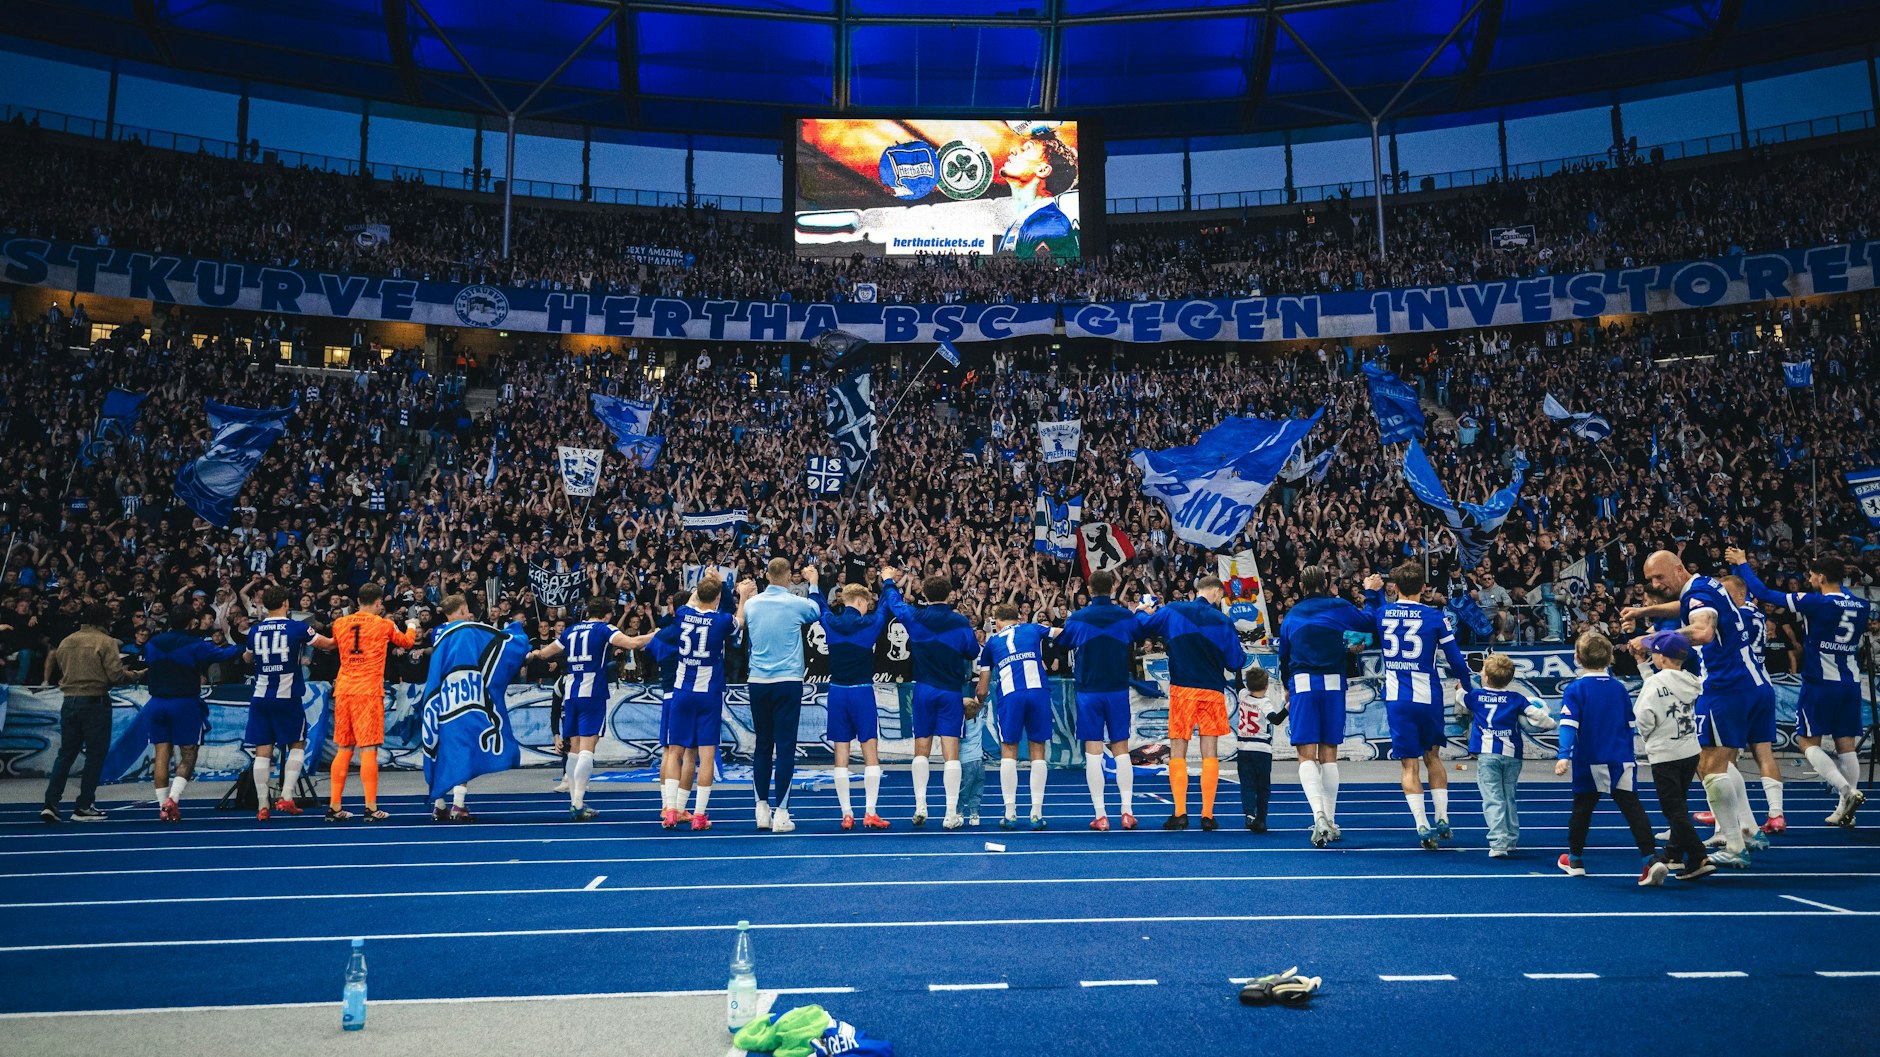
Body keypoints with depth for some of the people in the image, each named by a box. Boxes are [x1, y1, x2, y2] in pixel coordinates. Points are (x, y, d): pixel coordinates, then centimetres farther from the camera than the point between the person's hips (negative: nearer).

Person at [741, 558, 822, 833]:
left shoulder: (751, 604, 3)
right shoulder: (796, 604, -6)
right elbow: (820, 611, 14)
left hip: (757, 682, 4)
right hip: (788, 682, -4)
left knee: (762, 746, 11)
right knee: (785, 746, -2)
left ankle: (762, 810, 15)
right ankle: (780, 813, -3)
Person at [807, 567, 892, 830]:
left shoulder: (831, 622, 3)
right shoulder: (869, 623, -5)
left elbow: (820, 606, 24)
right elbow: (887, 607, 13)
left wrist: (814, 584, 40)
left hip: (837, 692, 4)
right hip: (862, 692, -3)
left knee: (841, 753, 6)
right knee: (871, 752, 1)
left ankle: (846, 814, 6)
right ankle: (870, 813, -4)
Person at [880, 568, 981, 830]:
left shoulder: (915, 617, -2)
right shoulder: (960, 622, -4)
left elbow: (893, 602, 15)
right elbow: (973, 652, 6)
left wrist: (888, 581, 34)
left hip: (924, 690, 1)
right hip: (952, 691, -1)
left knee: (921, 750, 13)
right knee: (951, 752, -3)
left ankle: (920, 806, 9)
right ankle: (951, 814, -5)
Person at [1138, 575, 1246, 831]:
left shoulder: (1172, 611, 0)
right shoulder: (1222, 621, -1)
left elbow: (1141, 626, 7)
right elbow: (1236, 662, 1)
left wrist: (1142, 612, 28)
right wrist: (1242, 656, 24)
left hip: (1181, 690, 0)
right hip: (1212, 691, 0)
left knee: (1177, 752, 5)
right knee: (1210, 754, 5)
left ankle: (1180, 814, -1)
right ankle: (1207, 816, 4)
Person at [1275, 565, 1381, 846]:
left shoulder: (1292, 615, 13)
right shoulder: (1339, 607, 7)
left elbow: (1283, 656, 20)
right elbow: (1374, 622, 19)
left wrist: (1287, 690, 35)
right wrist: (1374, 592, 33)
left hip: (1302, 684, -1)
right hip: (1333, 684, 1)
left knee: (1307, 755, -5)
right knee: (1329, 754, 10)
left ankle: (1319, 815, -26)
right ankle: (1330, 821, 15)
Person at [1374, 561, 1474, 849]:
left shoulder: (1381, 613, 2)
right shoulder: (1435, 617, -4)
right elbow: (1456, 659, -1)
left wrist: (1370, 593, 31)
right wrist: (1471, 689, 14)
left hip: (1396, 699, 0)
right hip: (1428, 696, 0)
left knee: (1409, 764, 3)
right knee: (1433, 756, 19)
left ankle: (1423, 827, -5)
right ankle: (1442, 819, 17)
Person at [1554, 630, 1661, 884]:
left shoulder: (1575, 689, -8)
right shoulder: (1619, 688, 6)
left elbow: (1569, 725, -19)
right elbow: (1630, 725, 14)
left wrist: (1564, 755, -25)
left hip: (1590, 763, -3)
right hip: (1622, 761, 3)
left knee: (1582, 808, 11)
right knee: (1633, 808, -1)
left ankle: (1575, 859, 24)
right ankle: (1652, 860, -14)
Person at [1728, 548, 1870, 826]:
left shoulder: (1814, 602, -12)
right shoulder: (1862, 606, 5)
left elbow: (1764, 594, -11)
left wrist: (1742, 564, 0)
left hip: (1820, 682, -6)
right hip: (1852, 683, 6)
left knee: (1808, 741, 2)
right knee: (1846, 744, 8)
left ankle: (1847, 791, -14)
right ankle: (1846, 810, 9)